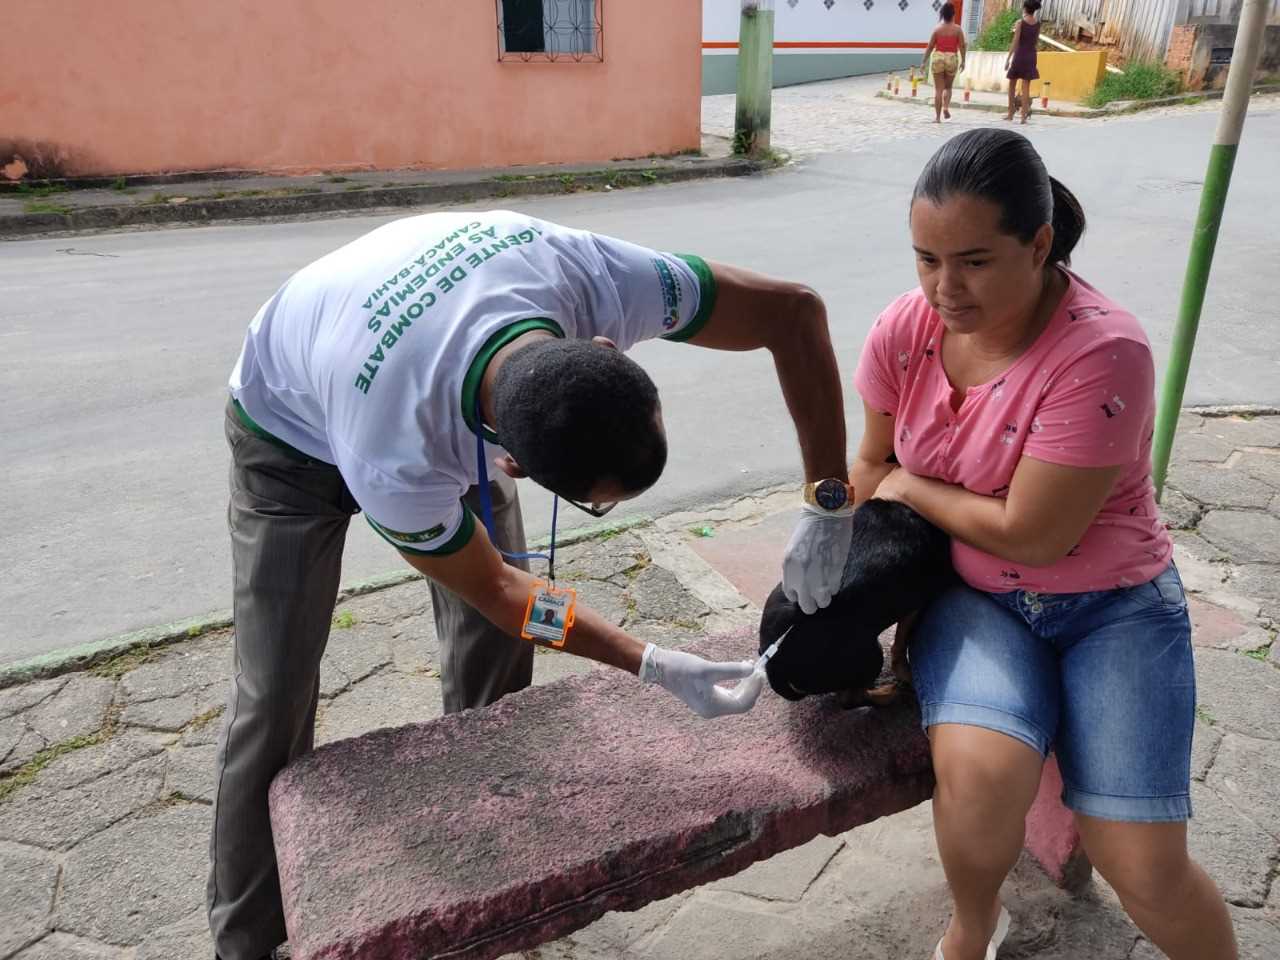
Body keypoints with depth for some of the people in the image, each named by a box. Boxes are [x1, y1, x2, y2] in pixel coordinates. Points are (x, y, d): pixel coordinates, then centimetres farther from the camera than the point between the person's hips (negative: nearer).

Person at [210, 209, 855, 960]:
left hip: (446, 404, 4)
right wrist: (661, 670, -22)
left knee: (495, 649, -2)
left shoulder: (594, 278, -39)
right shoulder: (396, 462, -44)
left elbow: (795, 310, -25)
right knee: (276, 693, -3)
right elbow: (493, 588, -23)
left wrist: (828, 506, -27)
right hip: (297, 428, -3)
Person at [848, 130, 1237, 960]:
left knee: (1147, 872, -8)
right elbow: (875, 463, 6)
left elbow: (1031, 533, -22)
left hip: (1110, 603, -2)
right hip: (972, 593, 3)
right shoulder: (905, 328, -9)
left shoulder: (1103, 352, -25)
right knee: (979, 777, -26)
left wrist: (911, 487, -10)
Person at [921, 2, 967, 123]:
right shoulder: (957, 29, 0)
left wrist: (924, 61, 6)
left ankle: (937, 117, 0)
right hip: (952, 59, 0)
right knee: (948, 87, 17)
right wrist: (962, 61, 7)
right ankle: (946, 107, -7)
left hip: (938, 58, 0)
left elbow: (930, 46, 1)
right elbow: (961, 46, -1)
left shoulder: (937, 28, 2)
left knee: (938, 89, 3)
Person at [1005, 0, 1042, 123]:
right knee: (1026, 86, 3)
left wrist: (1008, 59, -10)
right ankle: (1024, 115, -3)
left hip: (1019, 55, -4)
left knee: (1012, 85, 11)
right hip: (1031, 56, 4)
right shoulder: (1037, 22, 4)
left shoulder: (1020, 22, -10)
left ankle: (1010, 113, 15)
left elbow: (1015, 42, -12)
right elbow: (1036, 41, 11)